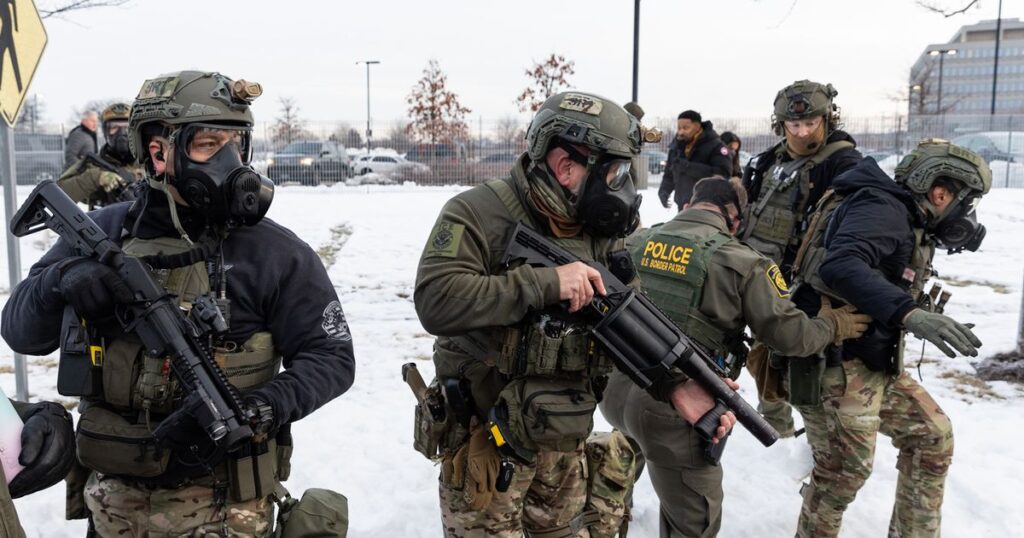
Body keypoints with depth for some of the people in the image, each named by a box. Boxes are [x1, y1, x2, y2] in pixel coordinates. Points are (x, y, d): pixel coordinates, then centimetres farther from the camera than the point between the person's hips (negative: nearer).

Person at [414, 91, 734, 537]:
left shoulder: (602, 230, 1)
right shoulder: (478, 214, -18)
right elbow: (435, 300, -30)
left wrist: (677, 385, -17)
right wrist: (545, 281, -32)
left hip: (564, 442, 6)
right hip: (487, 442, -6)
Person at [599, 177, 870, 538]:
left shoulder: (635, 242, 7)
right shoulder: (741, 262, -7)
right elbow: (789, 334, -2)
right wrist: (834, 326, 17)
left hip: (614, 392, 6)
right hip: (674, 411, -6)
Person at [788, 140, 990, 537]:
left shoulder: (907, 223, 14)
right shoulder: (882, 209, -17)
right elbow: (840, 267, -35)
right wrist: (908, 313, -42)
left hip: (876, 364, 10)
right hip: (834, 364, -10)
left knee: (932, 435, 16)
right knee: (846, 467, -6)